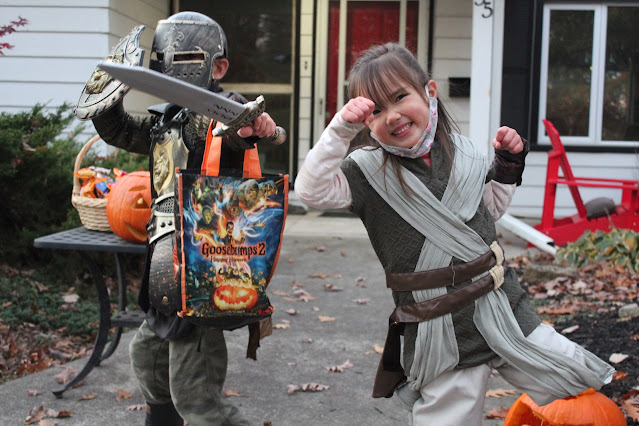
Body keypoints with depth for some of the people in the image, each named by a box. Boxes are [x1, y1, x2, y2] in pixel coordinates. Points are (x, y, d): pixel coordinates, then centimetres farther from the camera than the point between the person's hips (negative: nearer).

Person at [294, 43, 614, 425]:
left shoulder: (462, 153, 6)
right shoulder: (369, 171, -7)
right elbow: (312, 190, -23)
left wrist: (508, 165, 8)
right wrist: (341, 129, -27)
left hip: (506, 310, 4)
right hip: (441, 335, -4)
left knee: (582, 389, 9)